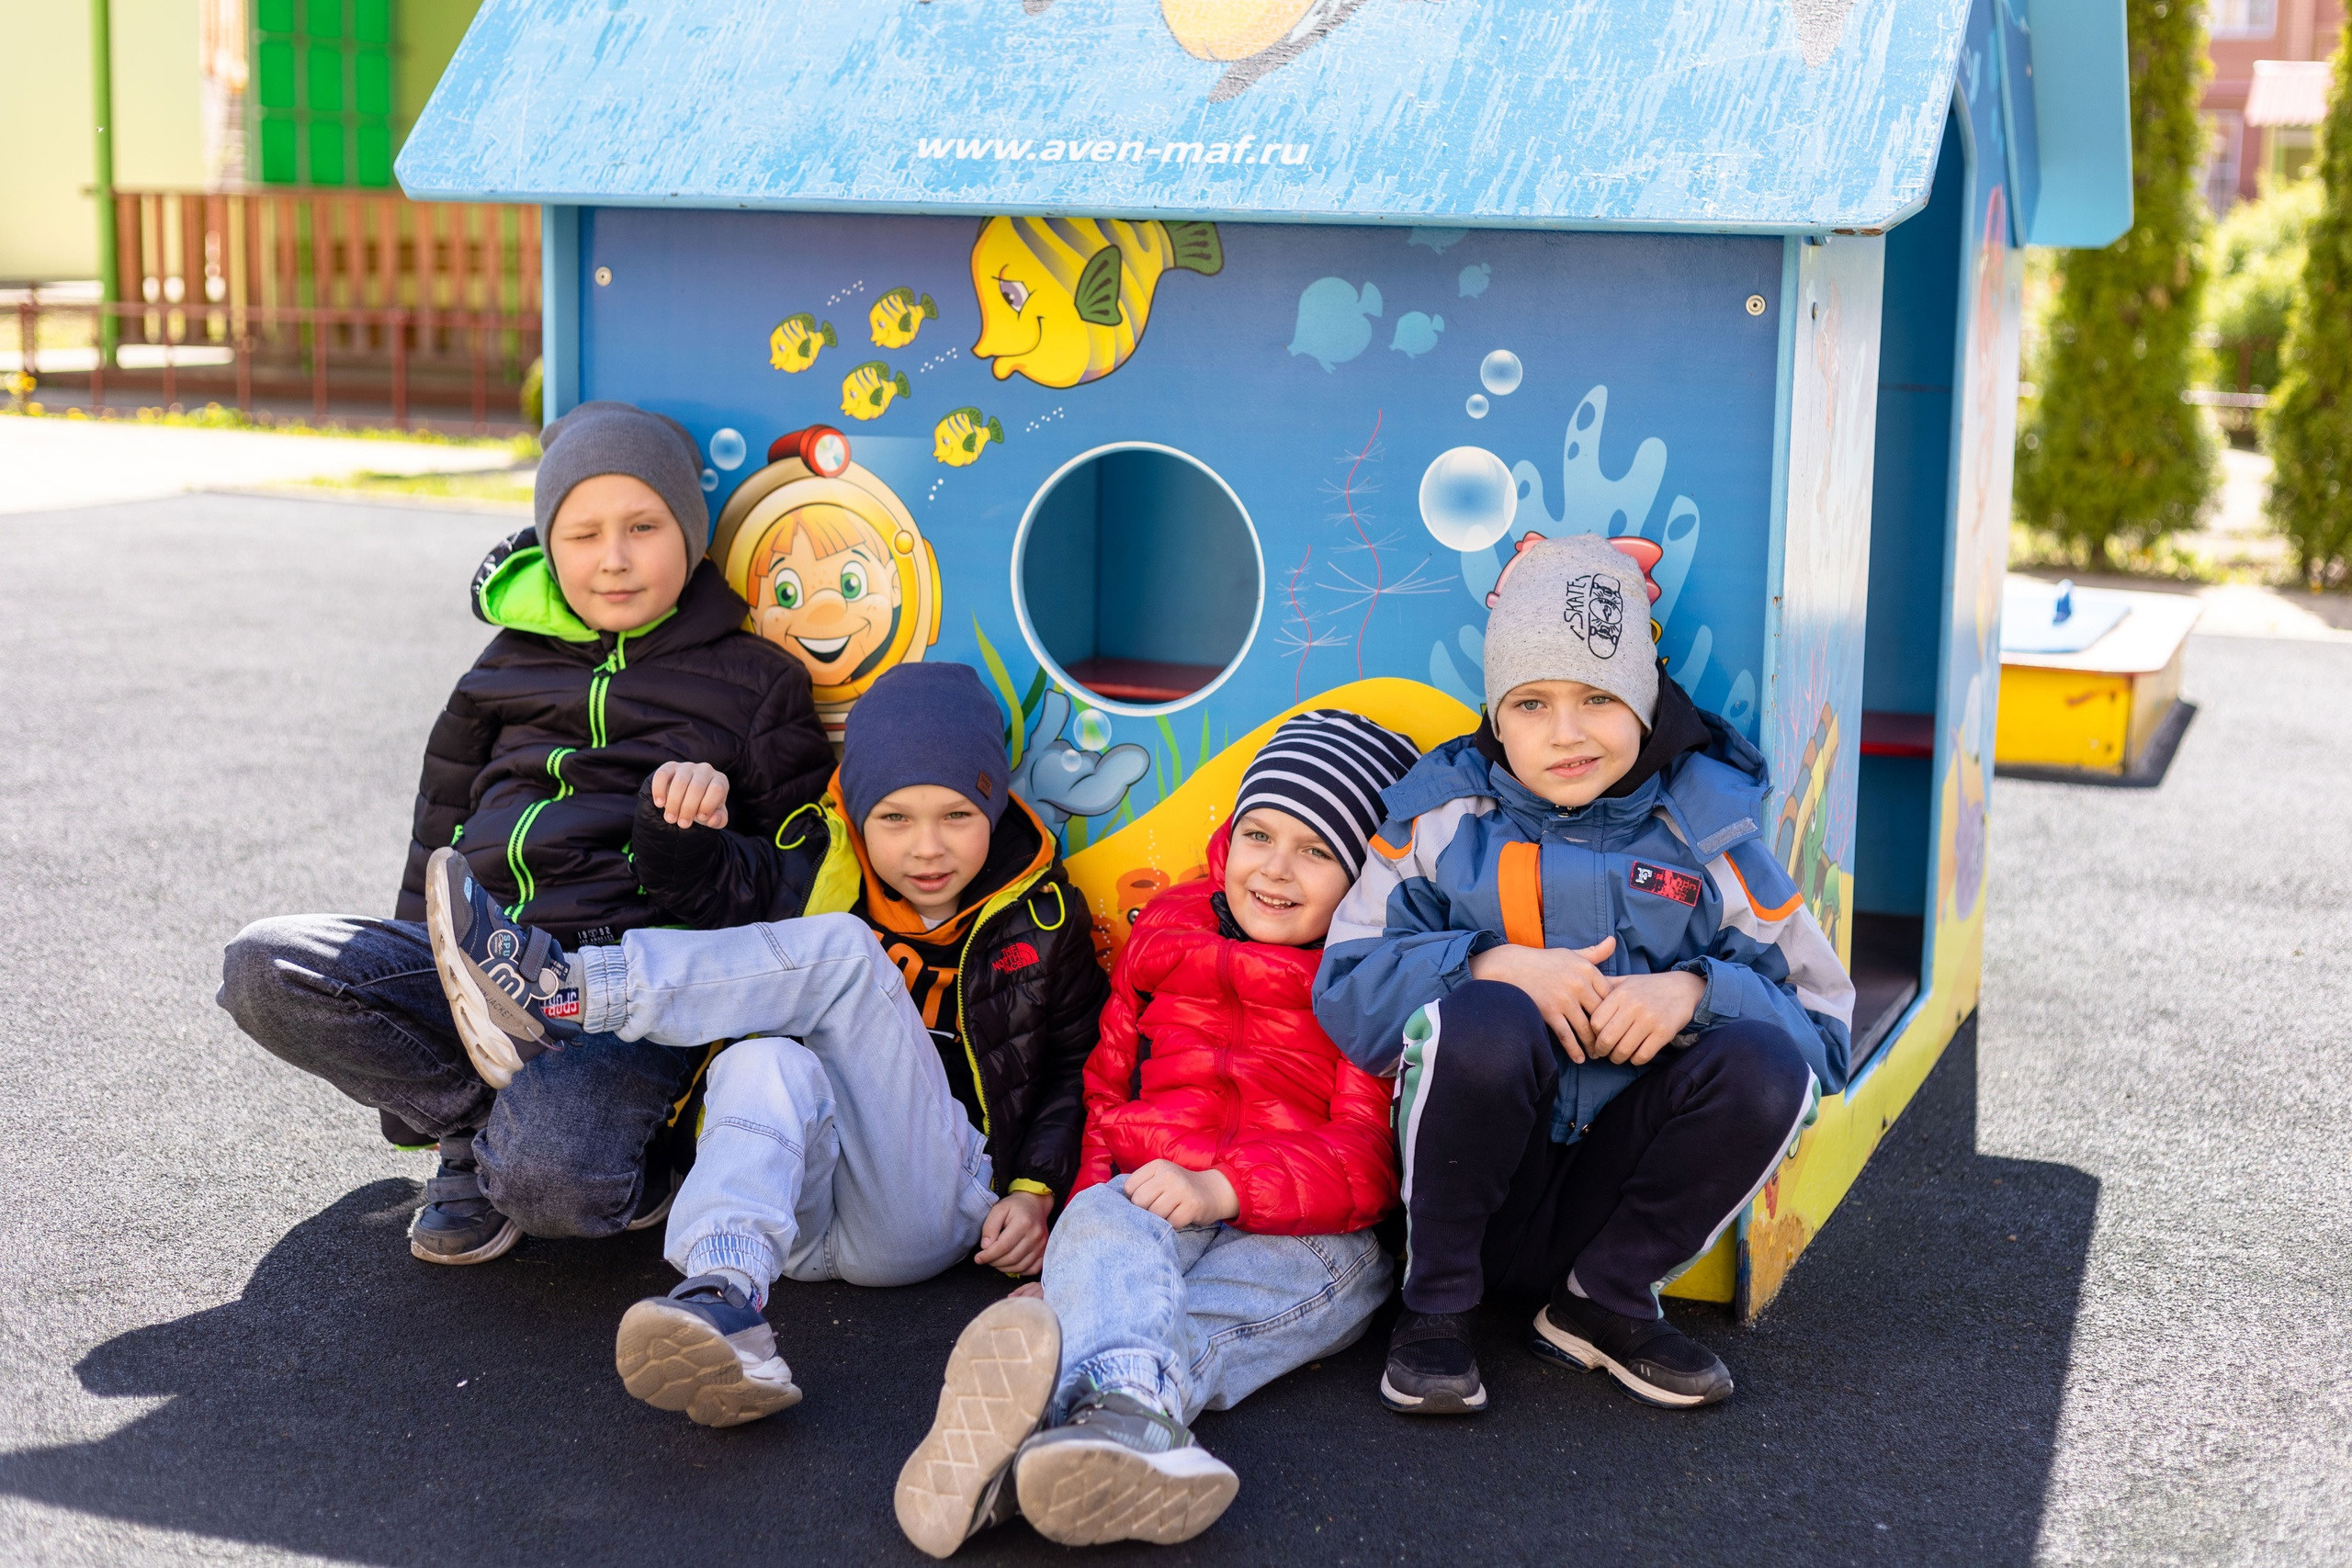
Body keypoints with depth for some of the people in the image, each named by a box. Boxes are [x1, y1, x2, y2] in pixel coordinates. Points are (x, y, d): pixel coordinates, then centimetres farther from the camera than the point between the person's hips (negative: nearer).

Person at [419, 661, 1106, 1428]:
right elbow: (696, 881, 14)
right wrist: (678, 820, -9)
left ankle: (561, 993, -27)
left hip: (922, 1216, -2)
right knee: (766, 1066, -35)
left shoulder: (1041, 918, 9)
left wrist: (1035, 1192, -1)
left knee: (844, 953, -21)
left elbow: (1075, 1070, 13)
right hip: (797, 1214, 2)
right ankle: (725, 1299, -57)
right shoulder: (818, 877, 13)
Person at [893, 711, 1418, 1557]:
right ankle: (1134, 1411, -69)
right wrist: (1097, 1192, 4)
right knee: (1106, 1229, -35)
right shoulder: (1167, 934, 22)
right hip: (1146, 1205, 2)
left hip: (1306, 1232, -2)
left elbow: (1369, 1156, -3)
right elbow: (1108, 1088, 27)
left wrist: (1222, 1187, -20)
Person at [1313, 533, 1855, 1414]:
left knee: (1768, 1064, -25)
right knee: (1484, 1019, -32)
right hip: (1472, 1182, -2)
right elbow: (1346, 989, -4)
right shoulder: (1443, 817, 4)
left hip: (1616, 1190, 2)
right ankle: (1434, 1310, -13)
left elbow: (1820, 1027, 1)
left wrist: (1696, 991, -19)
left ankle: (1605, 1303, -5)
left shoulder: (1709, 830, 4)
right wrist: (1494, 966, -20)